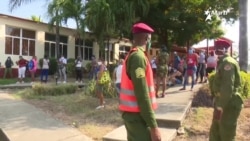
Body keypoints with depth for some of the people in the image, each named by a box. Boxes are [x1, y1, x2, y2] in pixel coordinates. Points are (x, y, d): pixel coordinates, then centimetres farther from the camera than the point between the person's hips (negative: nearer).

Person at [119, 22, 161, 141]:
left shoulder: (131, 55, 12)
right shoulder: (138, 56, -17)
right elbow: (142, 94, -22)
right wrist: (153, 126, -21)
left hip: (131, 113, 9)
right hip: (137, 115, -9)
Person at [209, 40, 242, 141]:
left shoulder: (228, 62, -17)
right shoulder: (223, 62, 15)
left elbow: (228, 87, -26)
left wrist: (219, 107, -26)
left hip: (228, 105, -10)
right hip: (223, 102, 10)